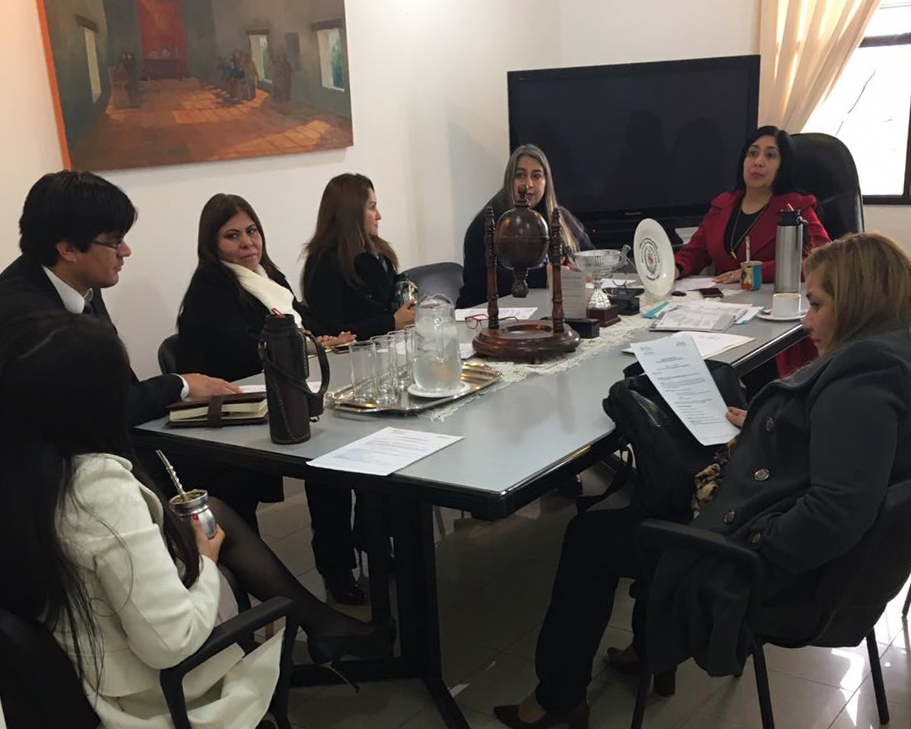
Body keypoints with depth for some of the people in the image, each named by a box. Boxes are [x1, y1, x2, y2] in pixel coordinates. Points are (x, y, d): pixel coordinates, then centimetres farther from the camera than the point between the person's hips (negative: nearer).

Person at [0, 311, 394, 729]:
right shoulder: (97, 484, -32)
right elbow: (170, 644, -30)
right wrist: (204, 560, -12)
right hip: (141, 691, -6)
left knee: (214, 512, 13)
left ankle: (320, 621, 24)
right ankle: (321, 625, 31)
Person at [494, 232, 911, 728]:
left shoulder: (862, 380, -27)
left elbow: (838, 512, -34)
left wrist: (756, 546, -22)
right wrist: (760, 427, 8)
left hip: (771, 571, -10)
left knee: (590, 537, 2)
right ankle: (651, 644, 37)